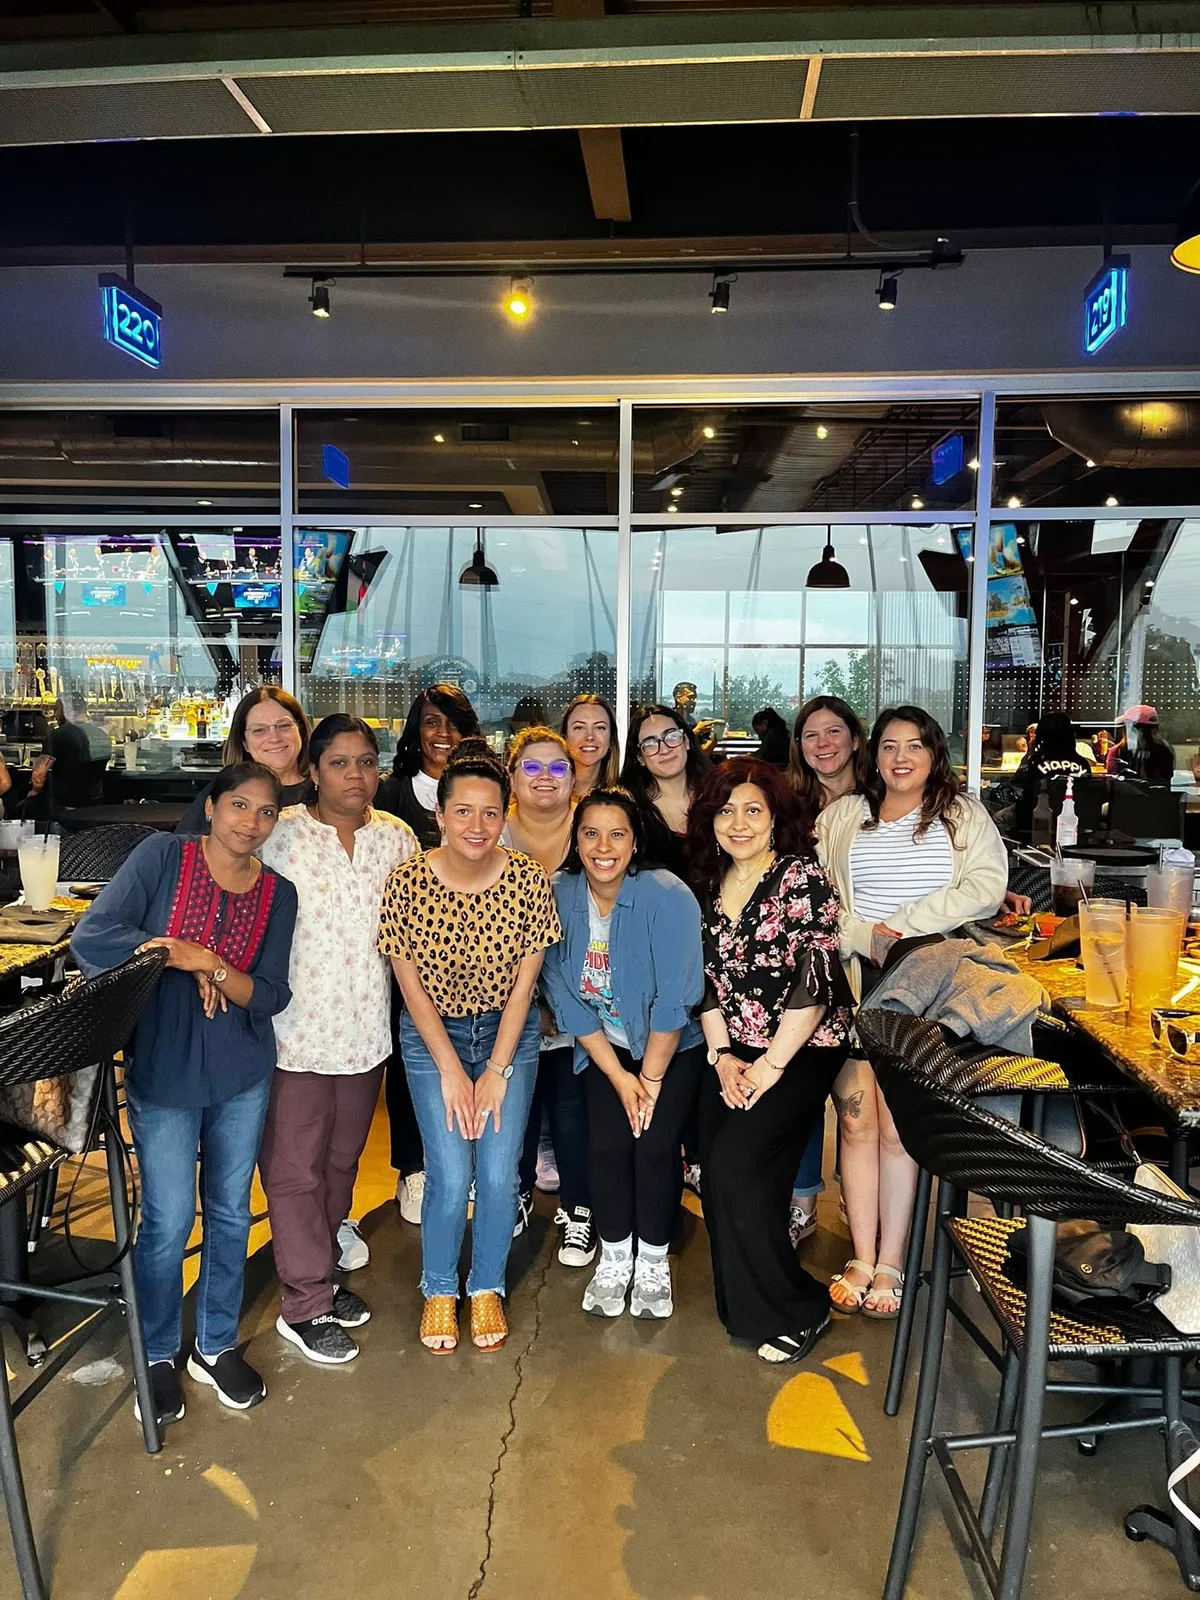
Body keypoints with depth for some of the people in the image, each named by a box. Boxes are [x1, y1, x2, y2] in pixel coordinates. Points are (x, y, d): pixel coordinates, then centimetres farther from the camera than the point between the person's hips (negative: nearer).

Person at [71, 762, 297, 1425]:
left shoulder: (278, 893, -2)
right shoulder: (163, 855, -11)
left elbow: (271, 995, -7)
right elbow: (91, 940, -18)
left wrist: (211, 966, -23)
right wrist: (187, 955, -21)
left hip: (243, 1077, 3)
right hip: (162, 1074, -3)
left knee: (231, 1215, 15)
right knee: (169, 1222, 5)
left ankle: (216, 1346, 36)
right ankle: (158, 1355, 31)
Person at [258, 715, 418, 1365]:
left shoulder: (397, 838, 3)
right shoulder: (280, 836, -10)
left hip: (365, 1029, 4)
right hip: (296, 1028, -4)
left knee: (341, 1160, 19)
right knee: (295, 1169, 5)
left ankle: (322, 1270, 39)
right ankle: (305, 1306, 19)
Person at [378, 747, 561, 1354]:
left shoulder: (529, 879, -15)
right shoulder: (407, 881, -17)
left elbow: (523, 982, -9)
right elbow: (411, 984, -11)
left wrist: (497, 1070, -10)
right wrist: (451, 1070, -11)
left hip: (508, 1031, 1)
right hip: (432, 1034, -1)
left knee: (499, 1173, -5)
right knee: (450, 1176, -8)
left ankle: (487, 1288, 23)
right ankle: (439, 1291, 21)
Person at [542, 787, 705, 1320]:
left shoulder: (668, 897, -26)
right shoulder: (560, 896, -15)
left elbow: (673, 1001, -23)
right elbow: (565, 997, -10)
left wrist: (651, 1081, -15)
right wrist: (619, 1079, -11)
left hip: (673, 1045, -2)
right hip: (605, 1043, 3)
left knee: (655, 1143, -12)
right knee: (607, 1142, -9)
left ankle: (653, 1262, 13)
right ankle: (614, 1257, 15)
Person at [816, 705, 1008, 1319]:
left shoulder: (963, 815, 11)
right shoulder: (841, 816, 14)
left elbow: (987, 887, -5)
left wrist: (903, 925, -11)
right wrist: (865, 938, -10)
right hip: (853, 983, 2)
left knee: (896, 1125, -6)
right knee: (857, 1122, -2)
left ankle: (890, 1264, 5)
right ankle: (863, 1260, 8)